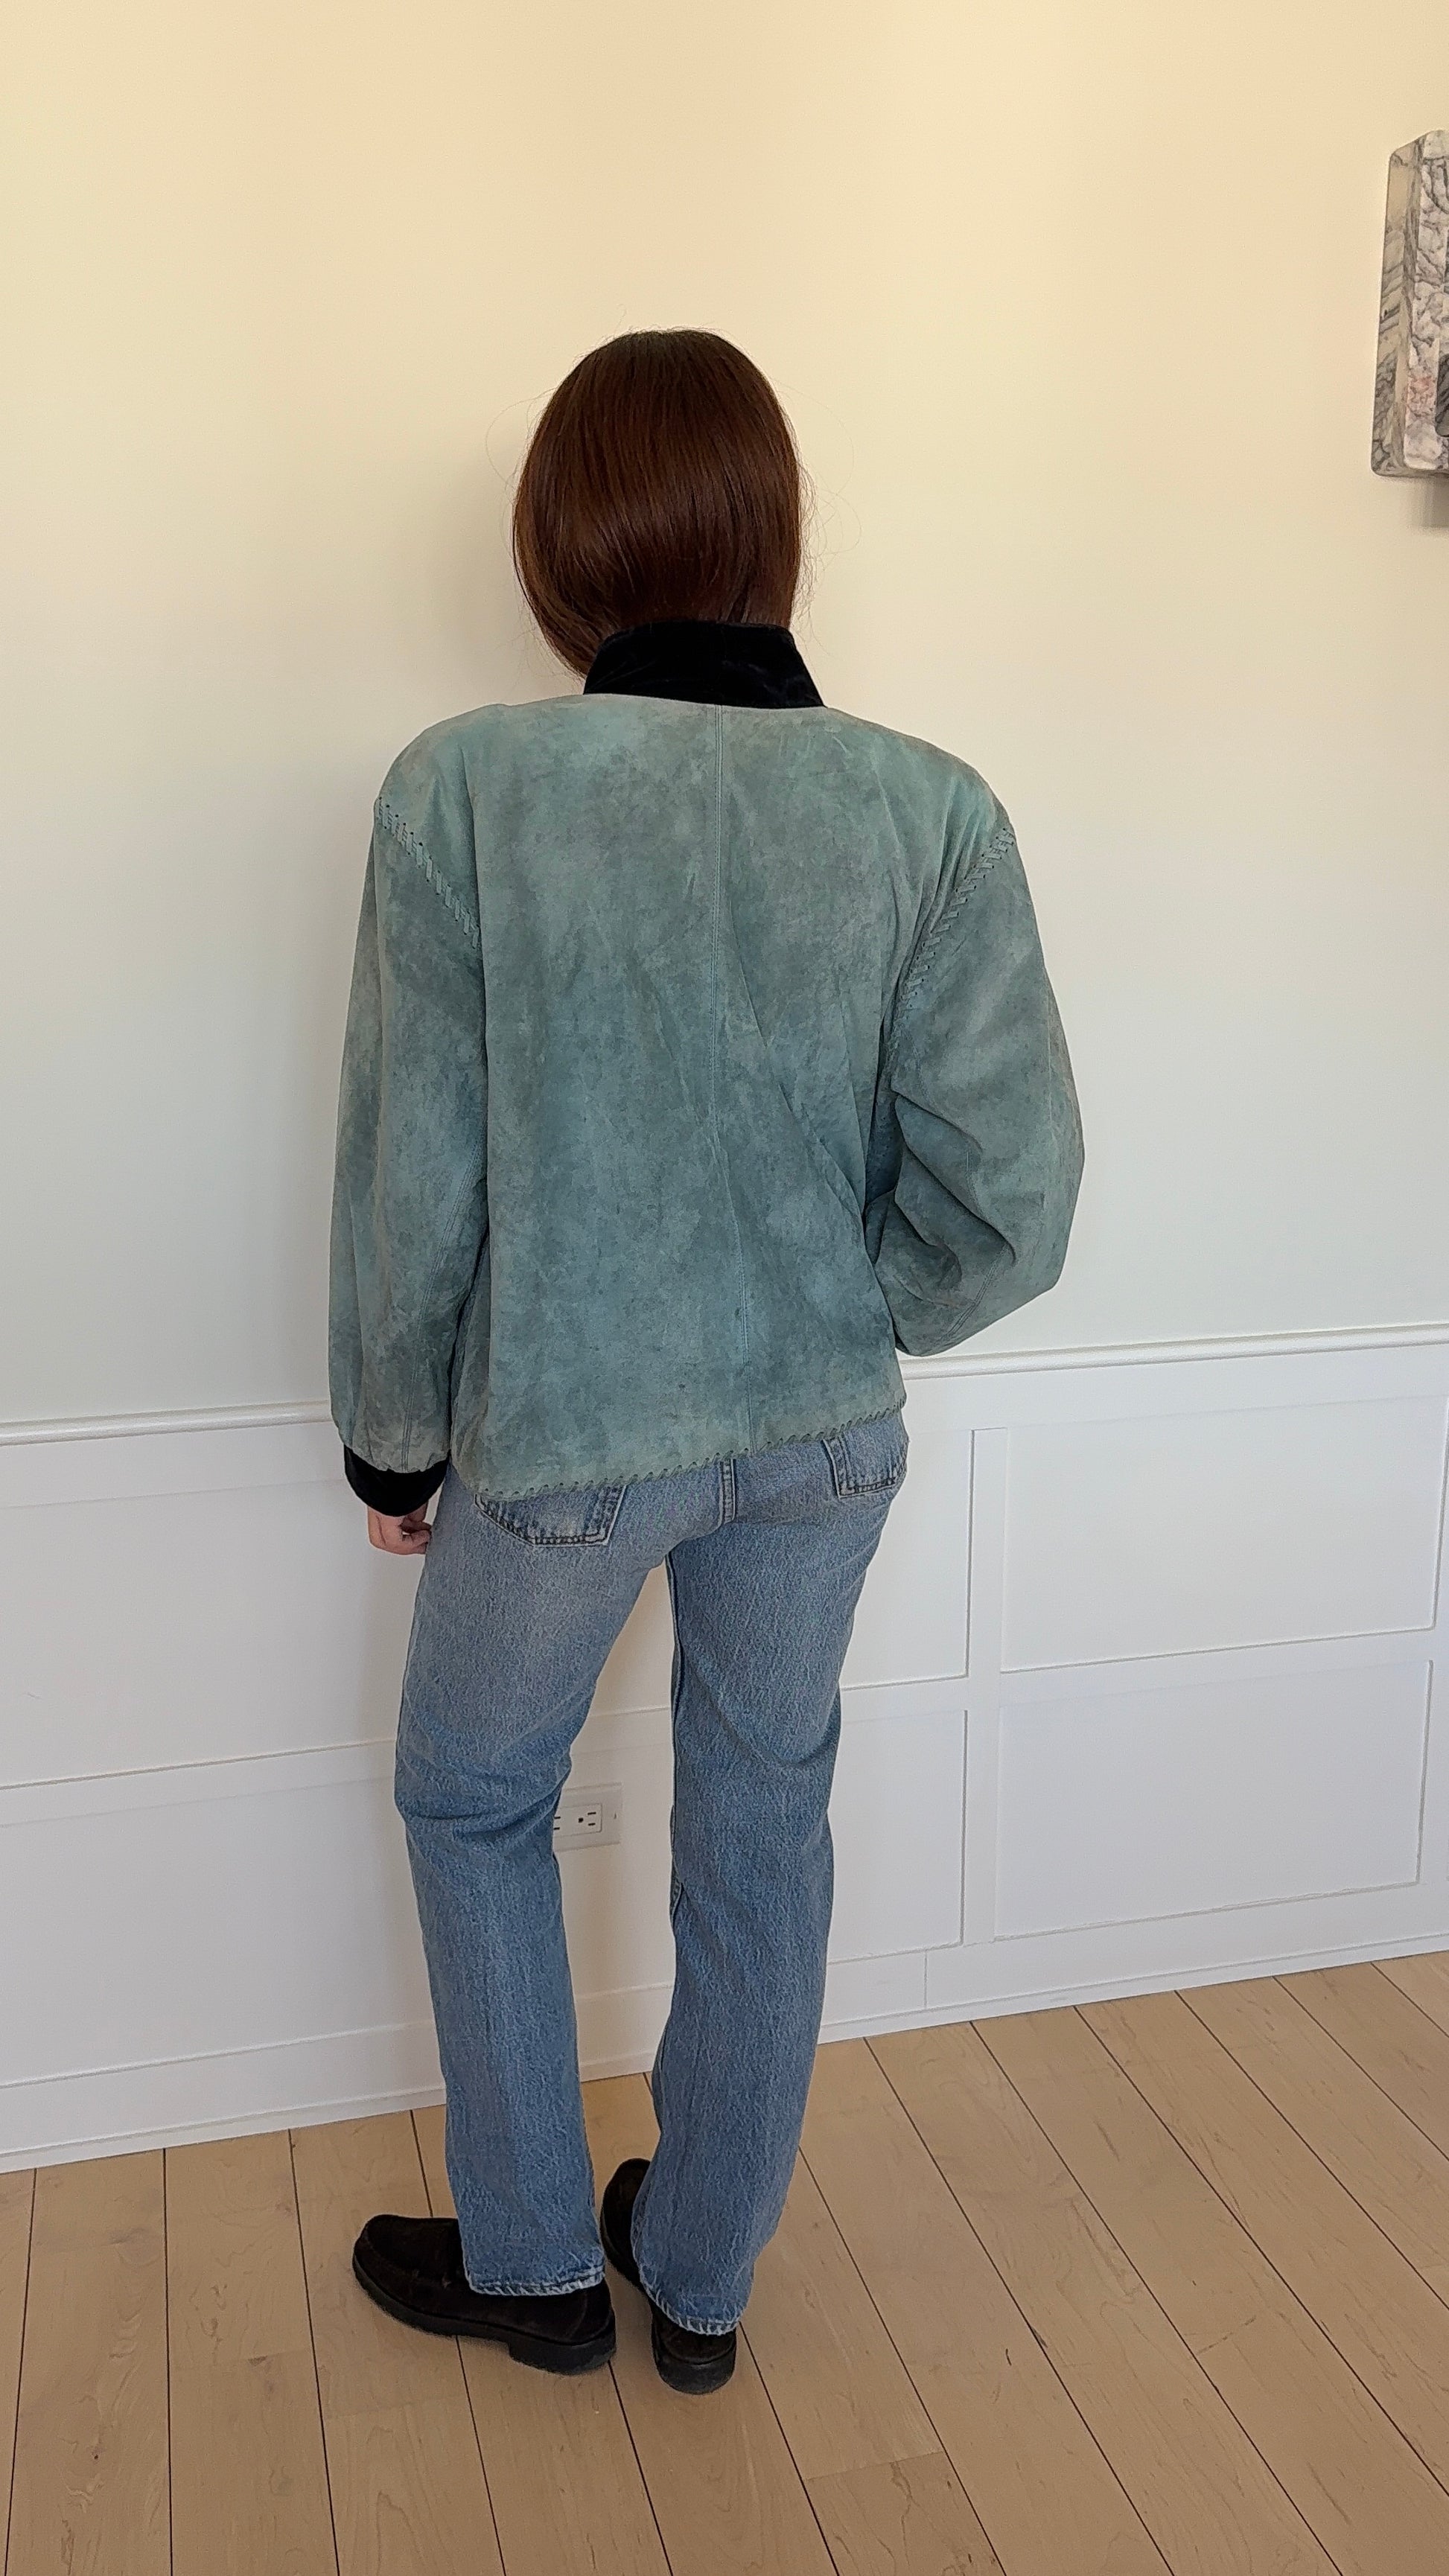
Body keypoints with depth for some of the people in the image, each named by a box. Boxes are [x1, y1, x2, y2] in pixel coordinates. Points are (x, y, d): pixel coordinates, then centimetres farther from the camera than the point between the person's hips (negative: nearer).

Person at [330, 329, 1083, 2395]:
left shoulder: (466, 788, -16)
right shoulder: (933, 811, -11)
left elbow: (412, 1180, -12)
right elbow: (1009, 1208, -12)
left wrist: (394, 1440, 4)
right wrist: (847, 1326, 7)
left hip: (555, 1438, -2)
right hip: (822, 1444, 3)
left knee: (473, 1801, 23)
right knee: (765, 1829, 21)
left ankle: (533, 2261, 38)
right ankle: (703, 2278, 41)